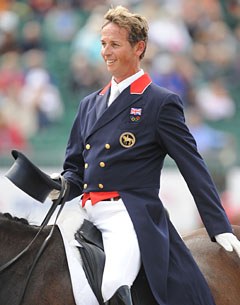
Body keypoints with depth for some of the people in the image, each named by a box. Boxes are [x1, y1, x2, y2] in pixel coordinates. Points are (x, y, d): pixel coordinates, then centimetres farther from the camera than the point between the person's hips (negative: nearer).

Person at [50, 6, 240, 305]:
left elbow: (194, 169, -1)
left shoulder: (162, 103, 1)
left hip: (131, 215, -7)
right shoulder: (89, 104, 20)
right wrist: (64, 185, 0)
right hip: (88, 212, 7)